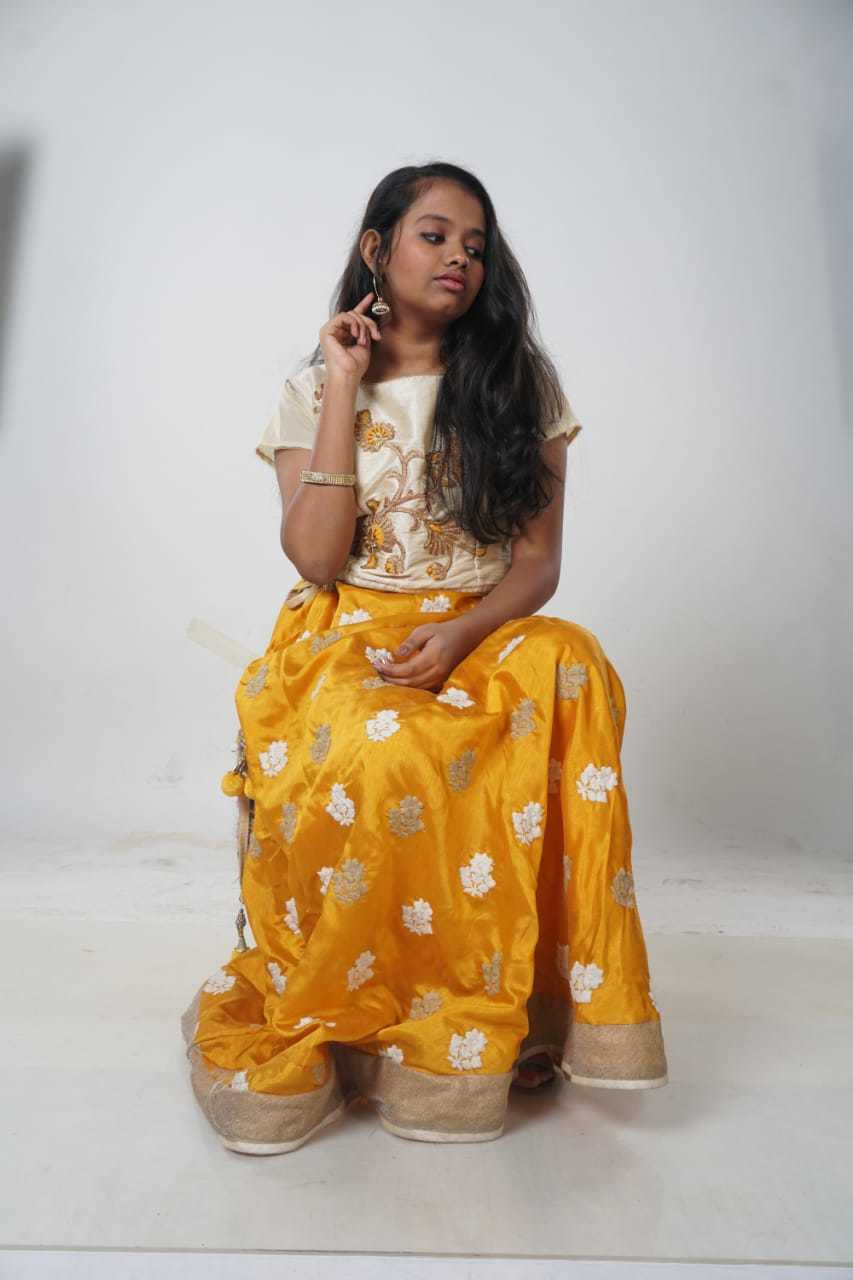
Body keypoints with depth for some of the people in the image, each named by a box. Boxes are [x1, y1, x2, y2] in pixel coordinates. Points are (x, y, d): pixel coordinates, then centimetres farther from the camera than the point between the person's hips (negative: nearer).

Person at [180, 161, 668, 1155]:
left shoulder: (521, 383, 10)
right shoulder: (314, 391, 9)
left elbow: (538, 561, 3)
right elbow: (315, 559, -6)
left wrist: (461, 634, -17)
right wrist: (346, 390, -6)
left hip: (484, 636, 2)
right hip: (347, 638, -1)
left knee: (571, 665, -33)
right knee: (381, 754, -36)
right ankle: (308, 1030, -10)